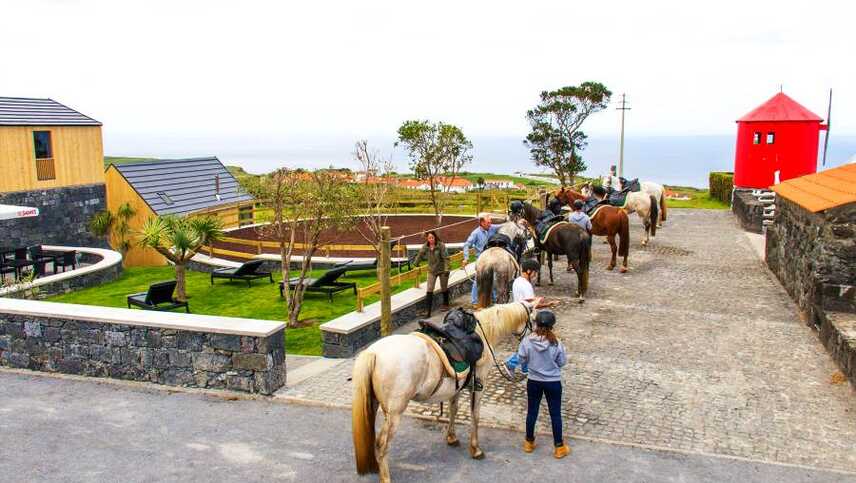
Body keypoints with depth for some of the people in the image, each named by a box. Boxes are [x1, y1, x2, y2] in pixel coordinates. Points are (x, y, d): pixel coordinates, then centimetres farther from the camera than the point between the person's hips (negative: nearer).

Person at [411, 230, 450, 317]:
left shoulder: (441, 245, -17)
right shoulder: (425, 247, -6)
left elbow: (446, 258, -18)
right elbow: (420, 255, 10)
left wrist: (446, 269, -23)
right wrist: (415, 263, 17)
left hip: (442, 270, -3)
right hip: (432, 271, 3)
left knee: (444, 289, 15)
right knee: (429, 290, -6)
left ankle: (445, 304, 41)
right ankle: (428, 310, -6)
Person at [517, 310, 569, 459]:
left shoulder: (527, 341, -17)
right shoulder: (556, 343, -18)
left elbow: (521, 359, -5)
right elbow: (562, 362, -6)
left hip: (533, 381, 1)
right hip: (553, 383, -1)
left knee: (532, 412, 17)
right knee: (555, 414, 12)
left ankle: (529, 442, 31)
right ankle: (559, 447, 22)